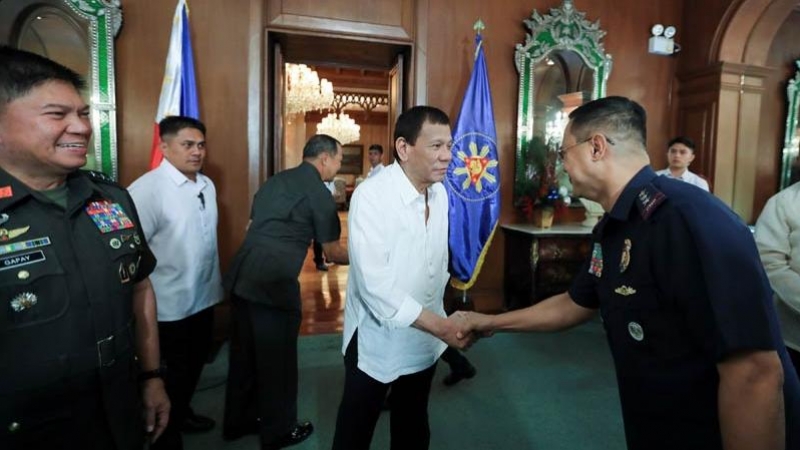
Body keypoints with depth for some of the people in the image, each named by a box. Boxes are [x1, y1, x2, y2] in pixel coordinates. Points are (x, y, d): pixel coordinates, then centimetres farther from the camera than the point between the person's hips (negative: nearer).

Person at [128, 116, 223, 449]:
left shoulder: (207, 185, 5)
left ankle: (182, 413, 48)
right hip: (171, 304, -7)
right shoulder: (146, 189, -21)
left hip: (204, 296, 7)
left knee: (194, 364, 23)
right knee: (176, 371, 10)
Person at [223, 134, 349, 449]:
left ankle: (238, 420, 39)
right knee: (277, 358, 9)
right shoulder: (318, 193, -6)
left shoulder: (275, 180, 16)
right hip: (274, 283, -8)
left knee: (245, 353, 21)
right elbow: (333, 252, -1)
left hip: (241, 276, 8)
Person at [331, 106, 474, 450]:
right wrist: (440, 326, -28)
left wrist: (440, 322, 8)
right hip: (377, 342, -5)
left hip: (424, 340, 6)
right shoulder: (371, 195, -23)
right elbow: (375, 284, -28)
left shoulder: (440, 193, -2)